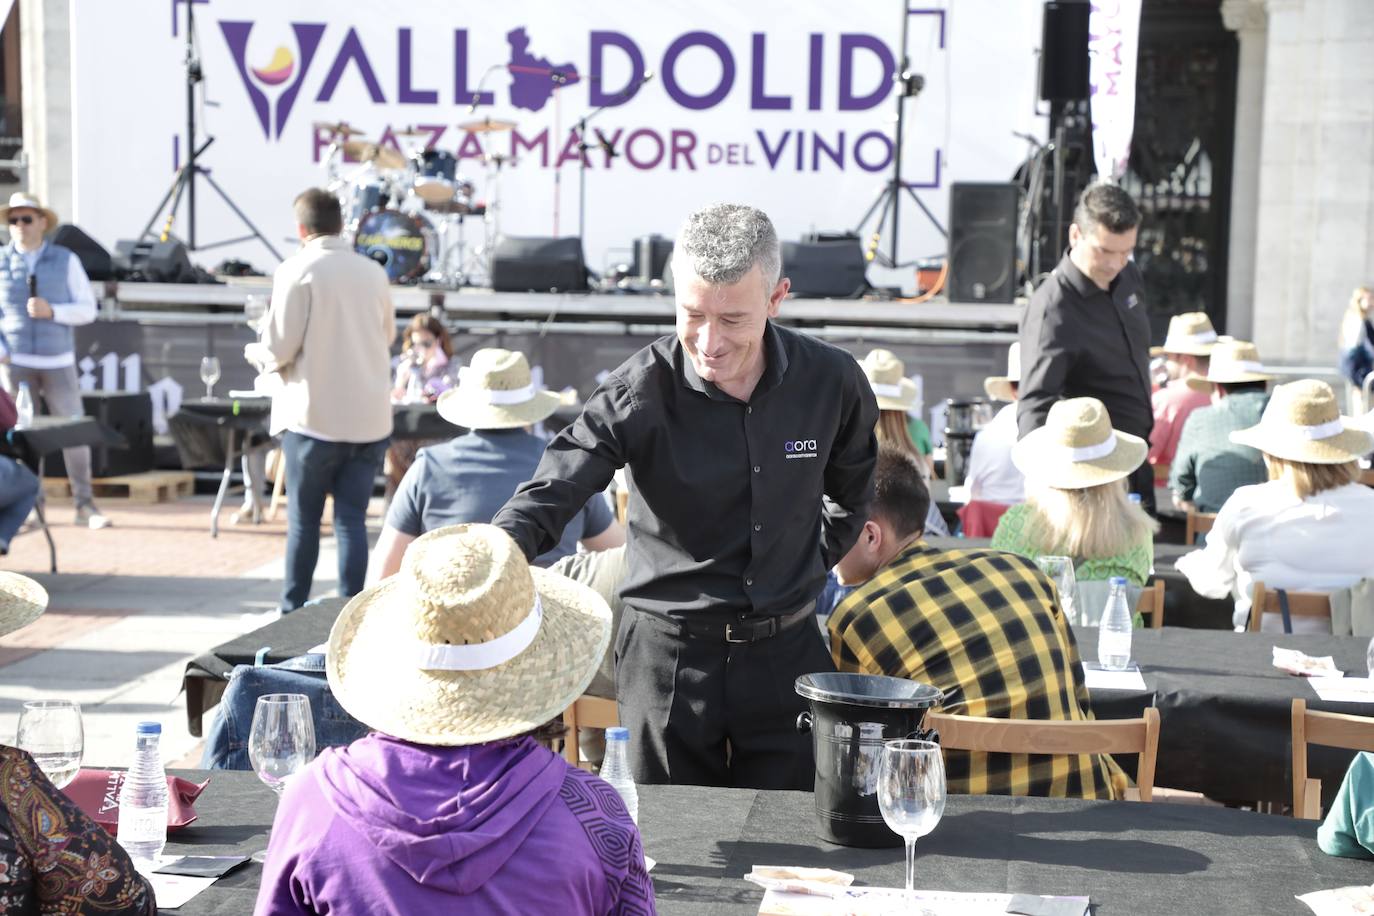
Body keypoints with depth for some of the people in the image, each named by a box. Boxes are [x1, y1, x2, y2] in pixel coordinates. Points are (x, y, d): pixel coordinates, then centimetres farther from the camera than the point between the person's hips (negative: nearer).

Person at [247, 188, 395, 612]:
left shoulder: (297, 271, -8)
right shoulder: (373, 271, 6)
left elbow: (280, 349, -8)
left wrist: (255, 352, 12)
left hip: (315, 416, -3)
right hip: (368, 418, 3)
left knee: (303, 519, 7)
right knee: (352, 518, 5)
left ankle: (294, 612, 12)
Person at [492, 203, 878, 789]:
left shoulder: (831, 381, -5)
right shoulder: (640, 392, -14)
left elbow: (851, 493, 16)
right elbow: (546, 501, -25)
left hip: (786, 652, 2)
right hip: (669, 653, -2)